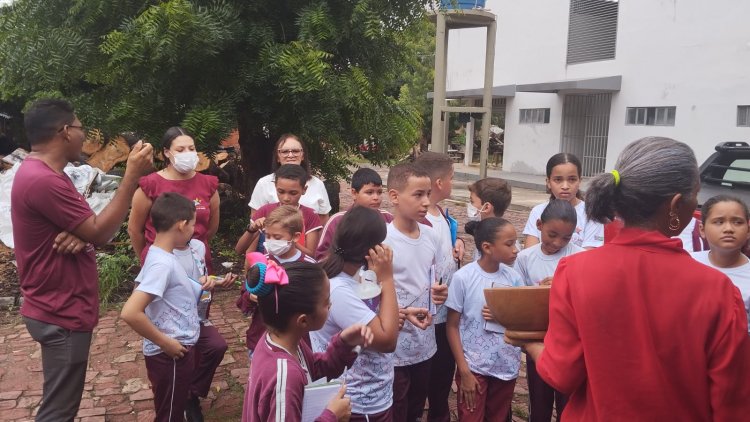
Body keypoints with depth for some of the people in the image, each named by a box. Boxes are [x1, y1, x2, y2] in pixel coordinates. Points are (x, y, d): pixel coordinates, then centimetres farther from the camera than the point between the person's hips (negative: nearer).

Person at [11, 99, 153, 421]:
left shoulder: (43, 174, 11)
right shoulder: (43, 180, -24)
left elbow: (87, 227, 10)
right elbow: (101, 233, -22)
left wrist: (77, 235, -15)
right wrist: (132, 175, -20)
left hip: (62, 307, 10)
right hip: (61, 314, -10)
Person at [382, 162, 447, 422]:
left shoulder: (431, 237, 2)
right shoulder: (382, 241, -19)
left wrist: (438, 293, -6)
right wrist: (402, 313, -29)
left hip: (424, 345, 7)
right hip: (394, 349, -6)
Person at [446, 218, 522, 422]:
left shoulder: (514, 278, -3)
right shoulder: (463, 277, -15)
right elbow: (452, 327, -9)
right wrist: (464, 371, -12)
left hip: (507, 366, 4)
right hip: (474, 367, -4)